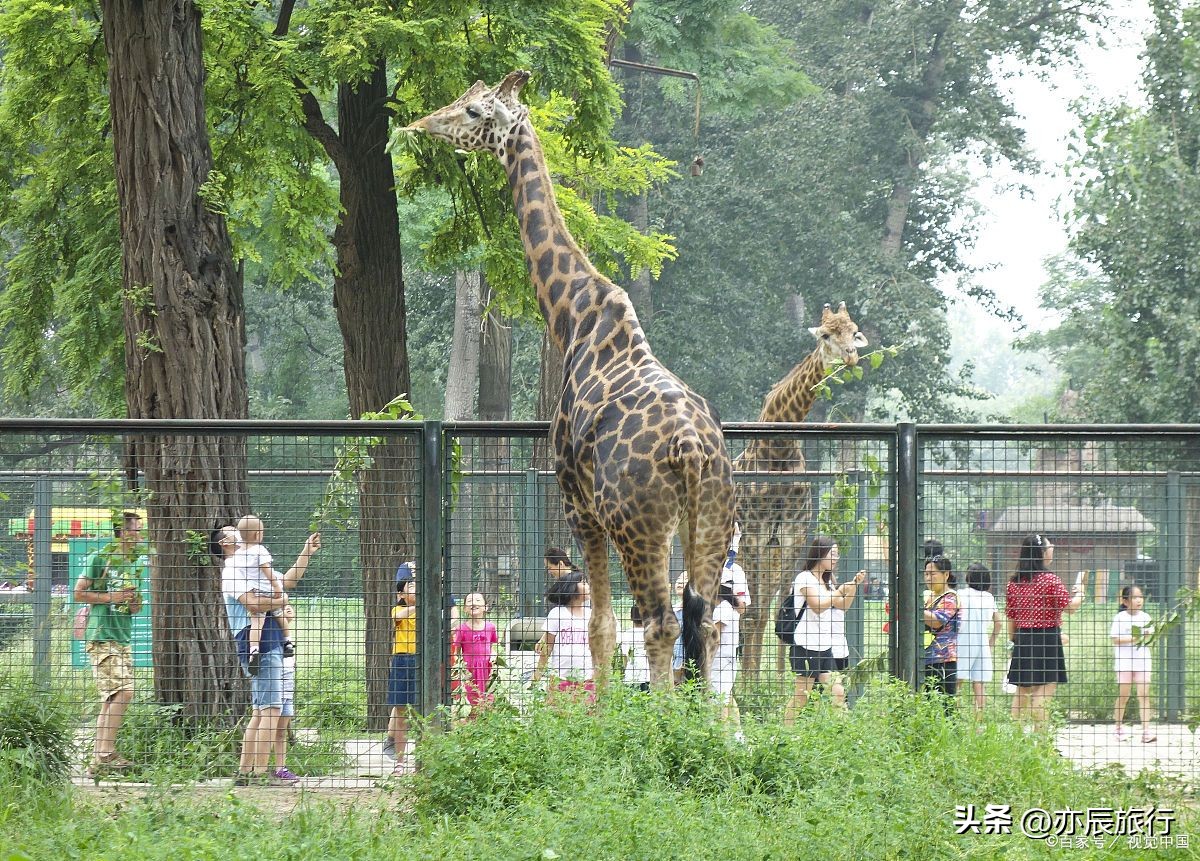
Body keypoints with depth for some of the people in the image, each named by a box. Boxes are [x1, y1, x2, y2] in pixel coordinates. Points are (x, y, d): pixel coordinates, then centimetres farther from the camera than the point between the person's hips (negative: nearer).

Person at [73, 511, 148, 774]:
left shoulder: (136, 563, 17)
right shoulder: (100, 558, -5)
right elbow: (79, 593, -7)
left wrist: (135, 603, 2)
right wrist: (111, 597, -14)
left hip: (123, 638, 8)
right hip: (102, 636, -8)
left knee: (111, 699, 7)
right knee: (122, 691, -18)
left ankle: (98, 757, 9)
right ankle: (106, 752, -17)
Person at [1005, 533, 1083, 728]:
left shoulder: (1014, 582, 7)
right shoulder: (1050, 580, -11)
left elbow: (1010, 617, 12)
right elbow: (1070, 606, -10)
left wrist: (1014, 640, 22)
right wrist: (1079, 593, 9)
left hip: (1022, 638, 6)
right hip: (1046, 637, -6)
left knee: (1023, 690, 12)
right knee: (1045, 690, -7)